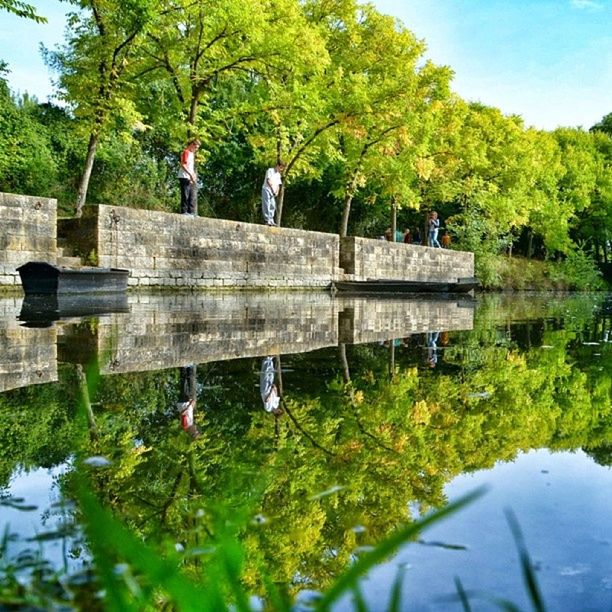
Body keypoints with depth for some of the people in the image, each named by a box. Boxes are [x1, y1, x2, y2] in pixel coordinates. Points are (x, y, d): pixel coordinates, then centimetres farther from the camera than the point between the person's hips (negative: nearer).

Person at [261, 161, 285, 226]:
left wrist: (277, 191, -2)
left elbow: (278, 184, 16)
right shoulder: (270, 170, -2)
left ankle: (271, 220, 6)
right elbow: (268, 180, -11)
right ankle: (267, 220, -13)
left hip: (273, 192, 7)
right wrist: (272, 189, -17)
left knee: (273, 206, 3)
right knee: (267, 205, -10)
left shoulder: (278, 175, 18)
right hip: (266, 190, -7)